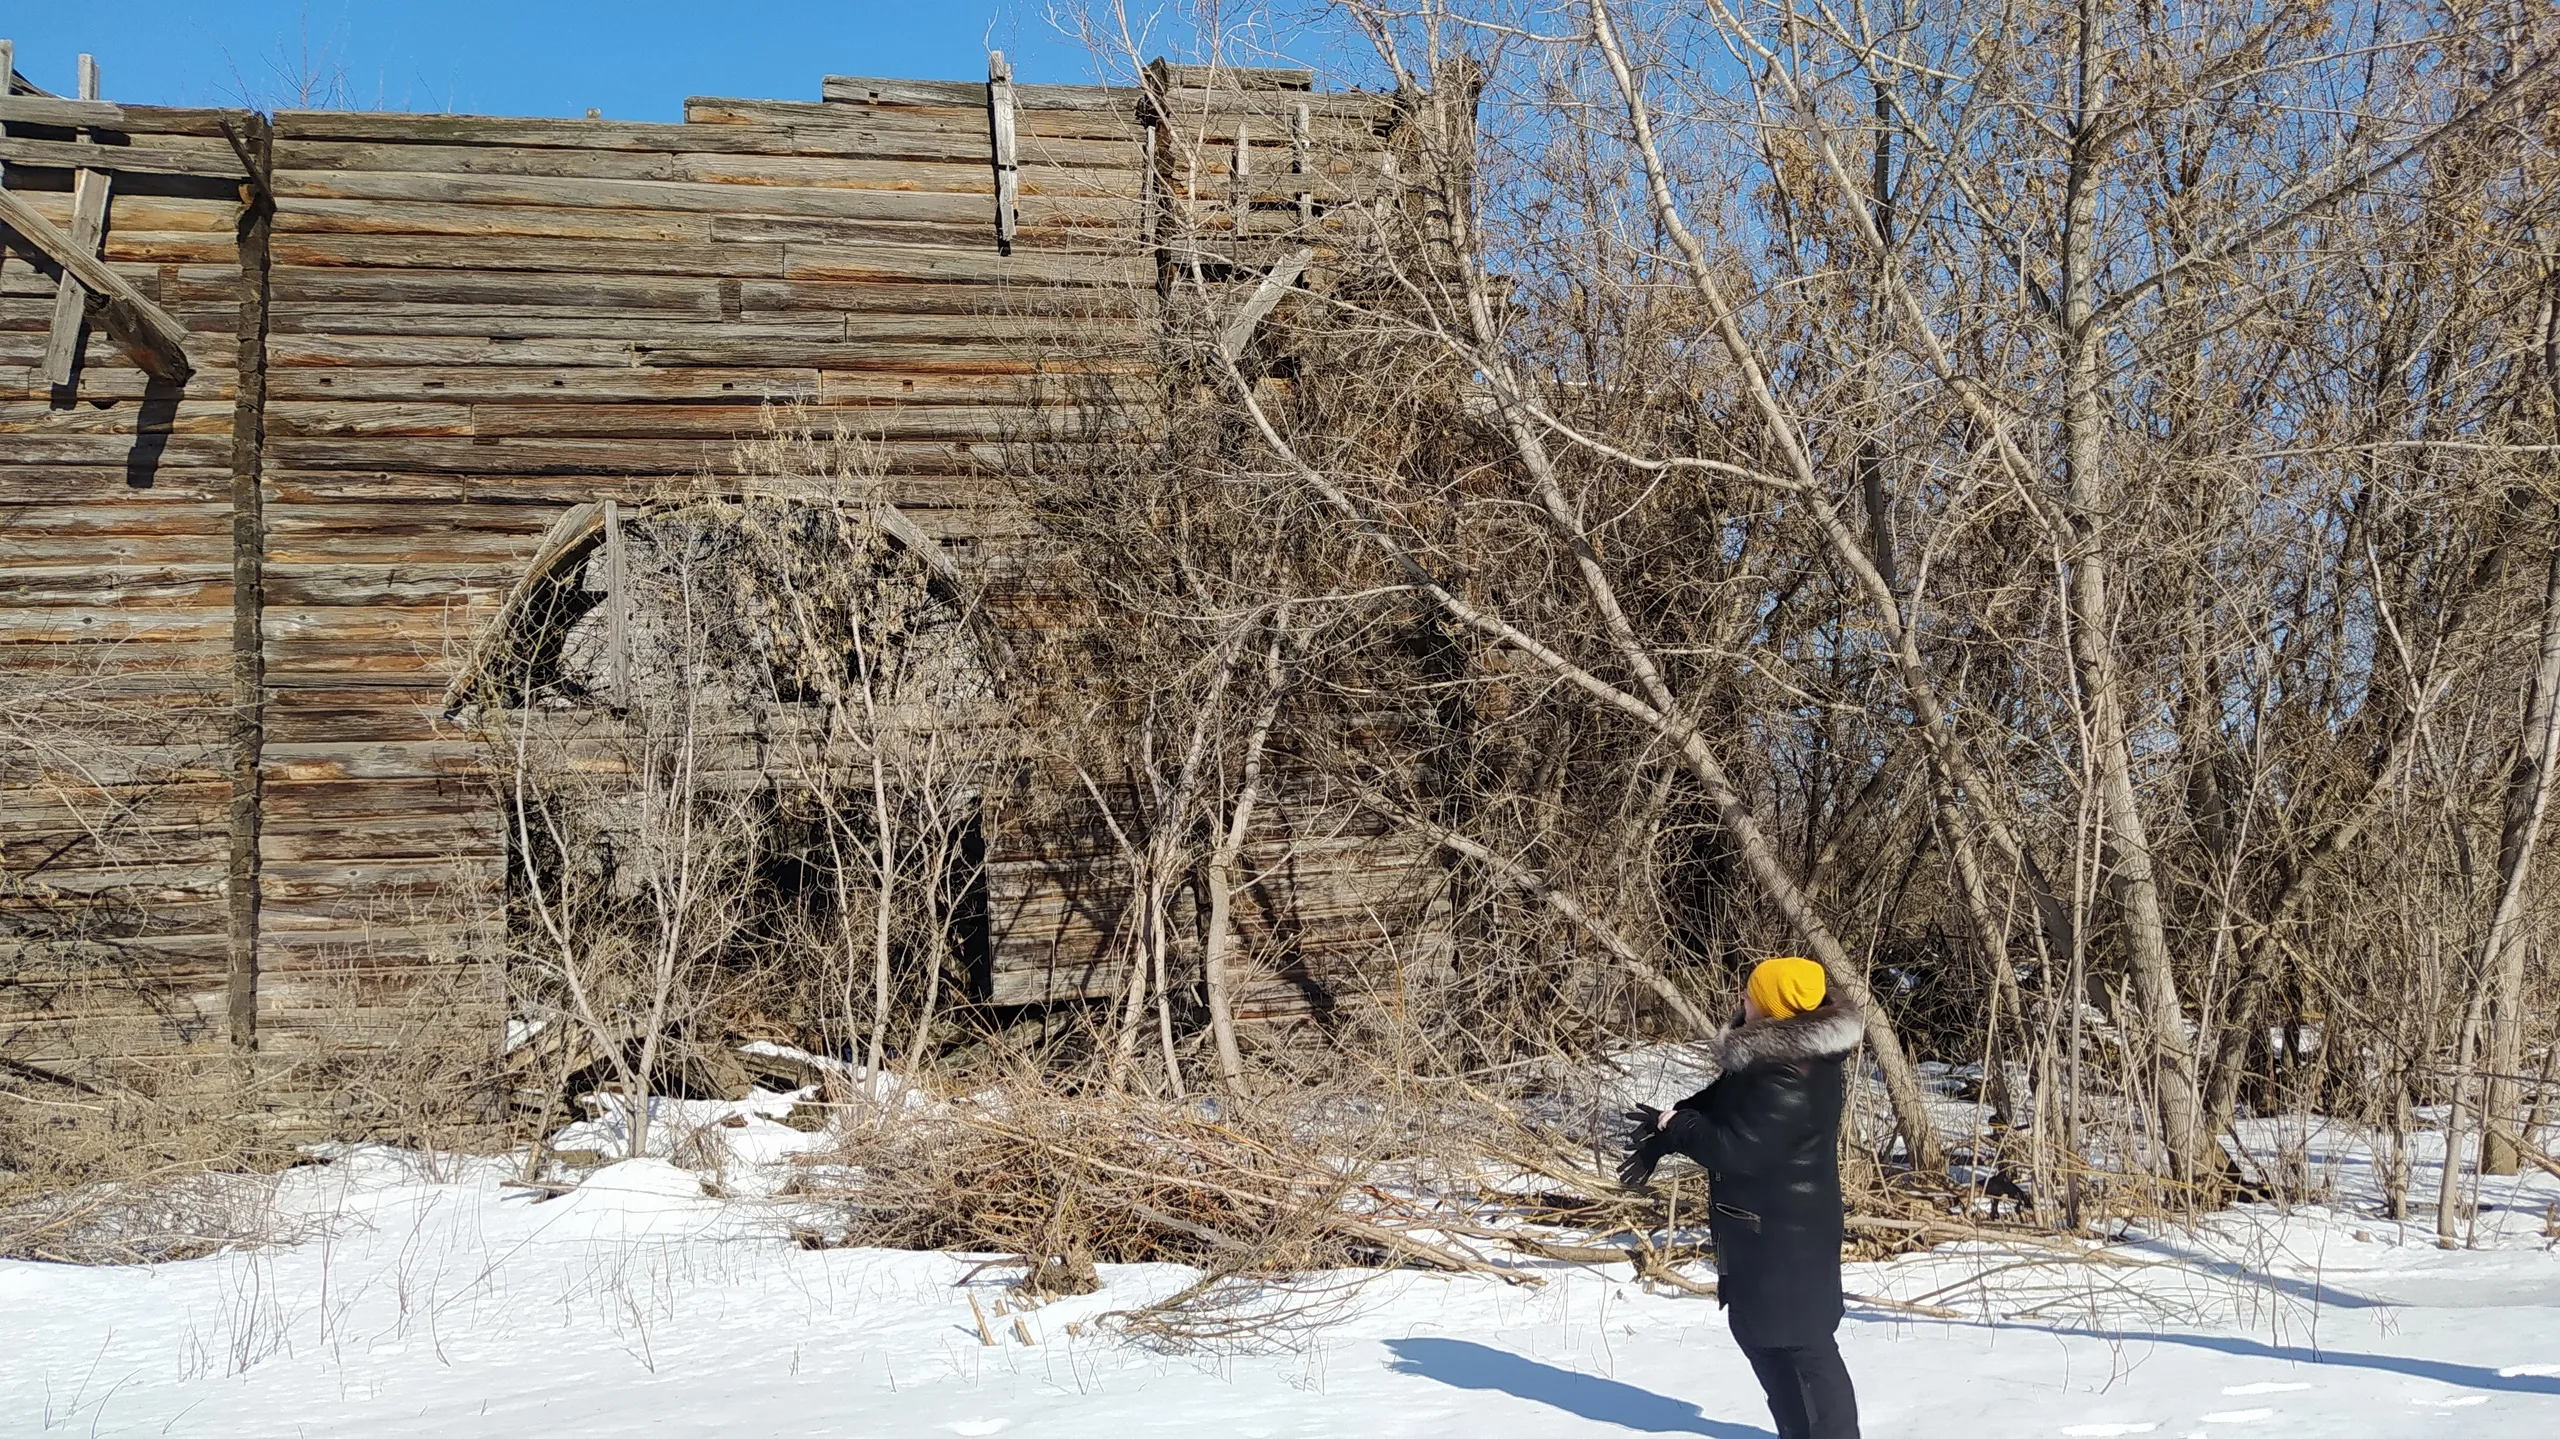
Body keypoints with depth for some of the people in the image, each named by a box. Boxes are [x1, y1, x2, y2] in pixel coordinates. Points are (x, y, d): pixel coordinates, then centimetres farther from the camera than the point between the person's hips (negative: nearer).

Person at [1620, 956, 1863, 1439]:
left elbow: (1737, 1147, -26)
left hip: (1787, 1235, -11)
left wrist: (1670, 1126, -13)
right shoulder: (1775, 1051, 4)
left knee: (1802, 1341, -4)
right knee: (1756, 1327, 21)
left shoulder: (1792, 1080, -28)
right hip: (1762, 1226, 11)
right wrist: (1661, 1138, 0)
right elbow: (1717, 1101, 12)